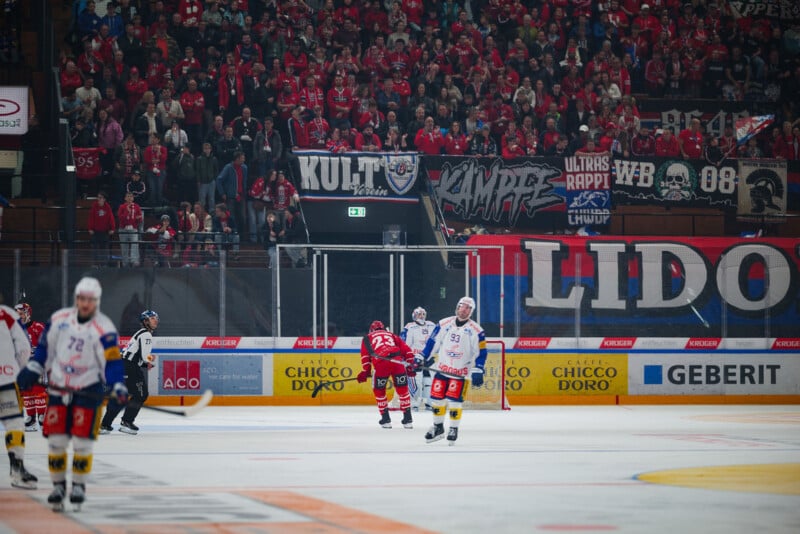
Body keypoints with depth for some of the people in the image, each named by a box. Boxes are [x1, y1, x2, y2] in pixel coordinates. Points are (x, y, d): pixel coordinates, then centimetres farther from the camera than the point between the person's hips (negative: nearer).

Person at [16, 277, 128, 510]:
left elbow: (112, 361, -17)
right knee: (56, 439, 2)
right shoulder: (59, 319, 1)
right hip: (59, 386, 4)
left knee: (82, 441, -6)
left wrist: (118, 386, -29)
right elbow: (45, 347, 12)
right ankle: (58, 485, 15)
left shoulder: (104, 329, -13)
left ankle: (79, 485, 8)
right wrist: (32, 369, 8)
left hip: (88, 389, -4)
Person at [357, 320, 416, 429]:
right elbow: (406, 349, 22)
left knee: (379, 391, 17)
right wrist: (410, 365, 24)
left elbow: (365, 355, 13)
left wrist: (365, 372, 15)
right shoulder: (392, 335, 33)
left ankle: (386, 420, 15)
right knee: (403, 390, 14)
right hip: (397, 361, 2)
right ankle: (408, 419, 12)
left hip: (381, 364, -2)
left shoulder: (367, 338, 27)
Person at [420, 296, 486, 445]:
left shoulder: (476, 331, -5)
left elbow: (481, 353, -5)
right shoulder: (444, 324, 3)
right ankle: (438, 427, 19)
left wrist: (478, 372, -12)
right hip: (442, 368, 3)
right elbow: (432, 342, 9)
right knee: (437, 398, 3)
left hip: (461, 372, -3)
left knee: (454, 401, -9)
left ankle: (454, 429, 8)